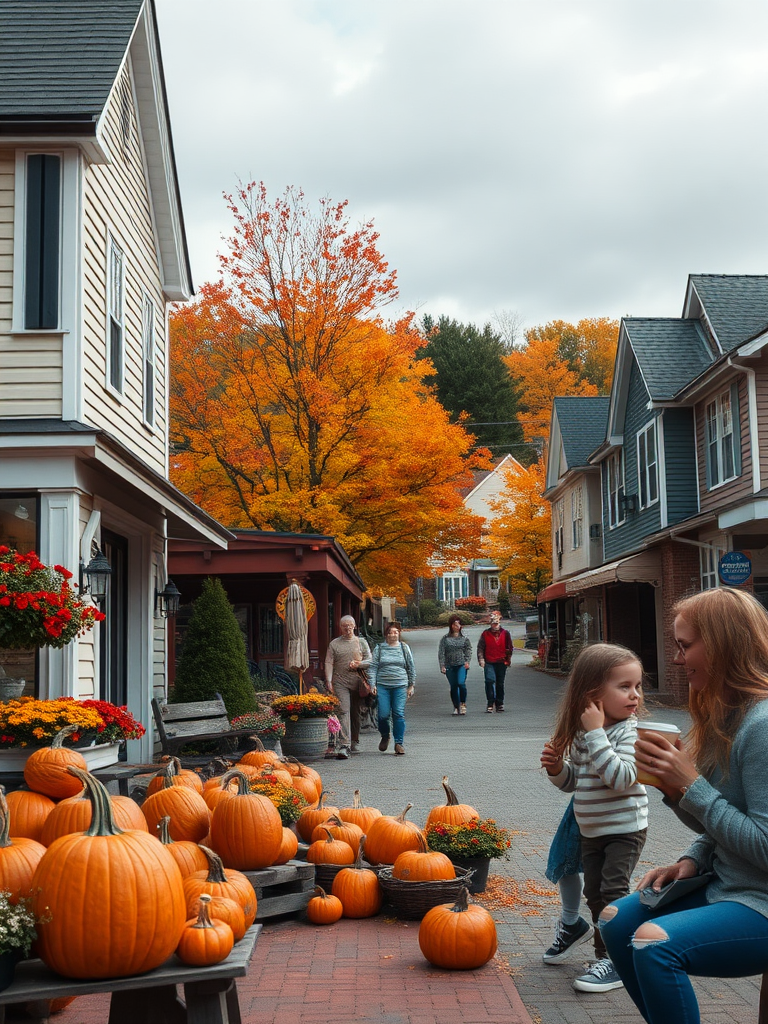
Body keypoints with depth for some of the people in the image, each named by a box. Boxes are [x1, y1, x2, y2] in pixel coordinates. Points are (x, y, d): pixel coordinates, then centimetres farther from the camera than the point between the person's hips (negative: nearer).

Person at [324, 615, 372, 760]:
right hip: (340, 682, -2)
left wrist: (358, 664, -10)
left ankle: (355, 742, 24)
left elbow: (369, 660, 9)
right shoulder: (334, 644, 9)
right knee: (343, 711, -14)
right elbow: (329, 663, 4)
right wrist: (329, 681, -6)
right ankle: (344, 745, -22)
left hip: (357, 682, 2)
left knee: (356, 713, 8)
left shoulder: (361, 642, 12)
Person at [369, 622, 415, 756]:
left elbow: (411, 668, 14)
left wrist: (411, 685, 10)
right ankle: (385, 737, 22)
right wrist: (372, 684, -4)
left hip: (400, 686, 0)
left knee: (399, 714, -5)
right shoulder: (379, 649, 8)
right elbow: (373, 667, 6)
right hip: (382, 686, 0)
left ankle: (399, 743, 3)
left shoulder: (404, 648, 10)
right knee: (383, 714, -6)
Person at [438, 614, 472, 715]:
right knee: (453, 686, 4)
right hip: (449, 666, 1)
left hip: (461, 665, -1)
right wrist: (442, 666, -5)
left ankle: (463, 704, 0)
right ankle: (456, 707, 16)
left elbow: (468, 650, 7)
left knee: (461, 683, -18)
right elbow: (441, 653, 3)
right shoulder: (445, 639, 6)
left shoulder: (465, 638, 8)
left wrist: (467, 661, -9)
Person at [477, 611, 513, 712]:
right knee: (490, 681, -15)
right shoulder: (485, 634, 4)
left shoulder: (505, 633, 6)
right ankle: (490, 704, -12)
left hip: (501, 662, 2)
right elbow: (480, 647, 5)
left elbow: (509, 647, 13)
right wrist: (481, 659, -5)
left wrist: (508, 660, 7)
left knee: (500, 683, 9)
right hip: (489, 662, -1)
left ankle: (499, 704, 20)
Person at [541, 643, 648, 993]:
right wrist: (557, 768, -10)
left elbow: (620, 777, -33)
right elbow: (574, 780, 12)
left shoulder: (628, 731, -18)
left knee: (613, 891, -9)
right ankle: (605, 953, 29)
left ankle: (615, 962, 1)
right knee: (594, 893, 14)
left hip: (625, 828, -7)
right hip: (591, 830, 7)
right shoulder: (580, 732, 2)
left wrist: (596, 733, -32)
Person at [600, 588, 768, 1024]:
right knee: (617, 920, 9)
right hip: (725, 885, 10)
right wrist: (692, 861, -2)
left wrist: (691, 786, -21)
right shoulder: (726, 715, 8)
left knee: (654, 942, -26)